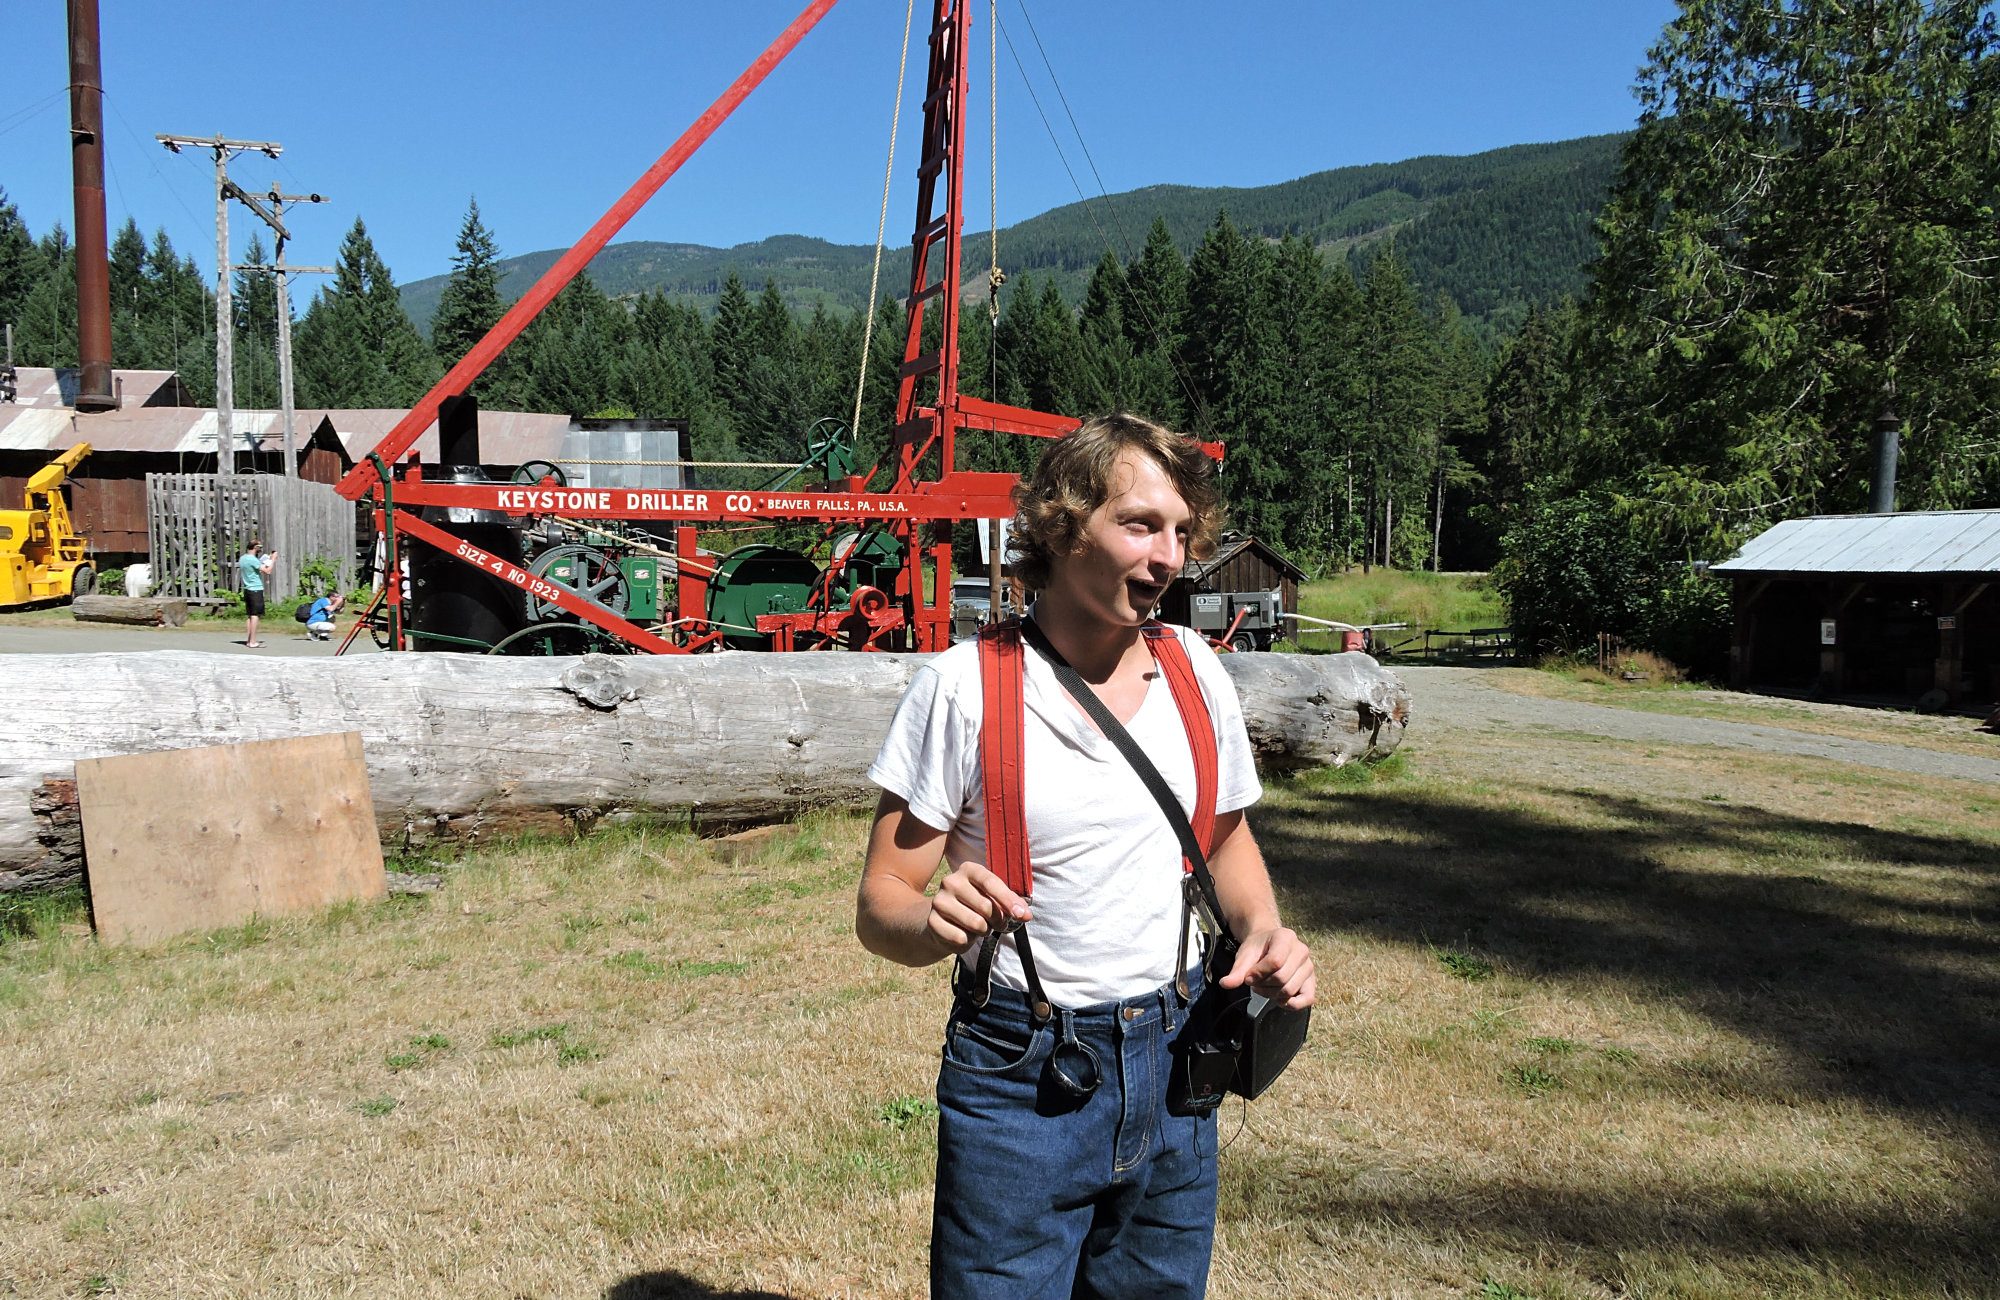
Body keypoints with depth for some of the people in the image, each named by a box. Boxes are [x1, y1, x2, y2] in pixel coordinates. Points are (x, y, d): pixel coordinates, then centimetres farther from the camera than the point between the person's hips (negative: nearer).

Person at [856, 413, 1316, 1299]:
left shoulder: (1193, 670, -1)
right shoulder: (964, 686, -14)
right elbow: (879, 907, -11)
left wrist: (1264, 929, -5)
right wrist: (934, 921, -33)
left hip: (1173, 1059, 5)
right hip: (1020, 1072, -4)